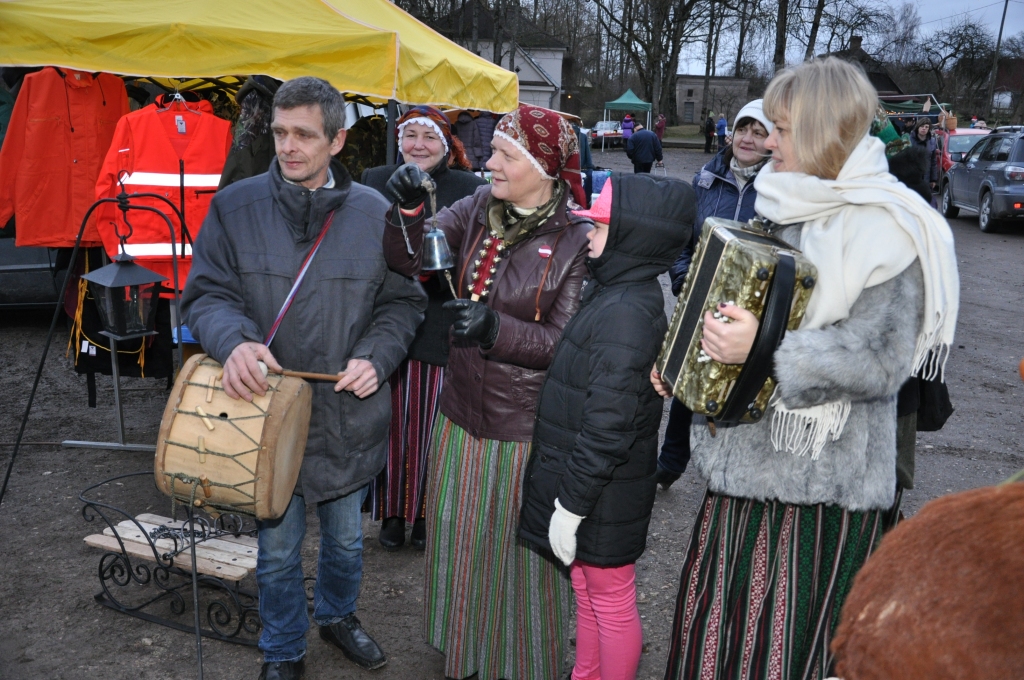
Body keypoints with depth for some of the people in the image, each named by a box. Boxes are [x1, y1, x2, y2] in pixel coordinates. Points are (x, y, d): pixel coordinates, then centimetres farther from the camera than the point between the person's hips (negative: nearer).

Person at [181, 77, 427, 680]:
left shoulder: (374, 212, -4)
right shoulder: (235, 206, -5)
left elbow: (403, 301, 3)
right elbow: (206, 292, -3)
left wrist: (375, 357, -15)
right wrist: (233, 341, -25)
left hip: (348, 415, 1)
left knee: (347, 538, 22)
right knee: (278, 549, 14)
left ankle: (338, 614, 53)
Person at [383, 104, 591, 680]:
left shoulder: (577, 238, -14)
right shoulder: (480, 208, 0)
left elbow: (566, 342, -15)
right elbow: (409, 260, -5)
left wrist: (496, 328, -29)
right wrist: (409, 210, -22)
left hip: (527, 431, -5)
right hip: (463, 414, 5)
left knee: (522, 553, 12)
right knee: (460, 542, 20)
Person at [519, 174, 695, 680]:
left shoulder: (627, 311, -25)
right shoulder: (612, 293, 6)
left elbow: (608, 425, -26)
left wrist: (571, 504, -19)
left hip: (604, 497, -9)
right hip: (587, 483, 9)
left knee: (609, 599, 10)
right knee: (587, 589, 24)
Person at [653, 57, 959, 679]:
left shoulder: (888, 230, -15)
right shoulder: (788, 208, 10)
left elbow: (880, 360, -22)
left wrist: (766, 349, -32)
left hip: (820, 478, -7)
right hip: (749, 458, 8)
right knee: (719, 621, 17)